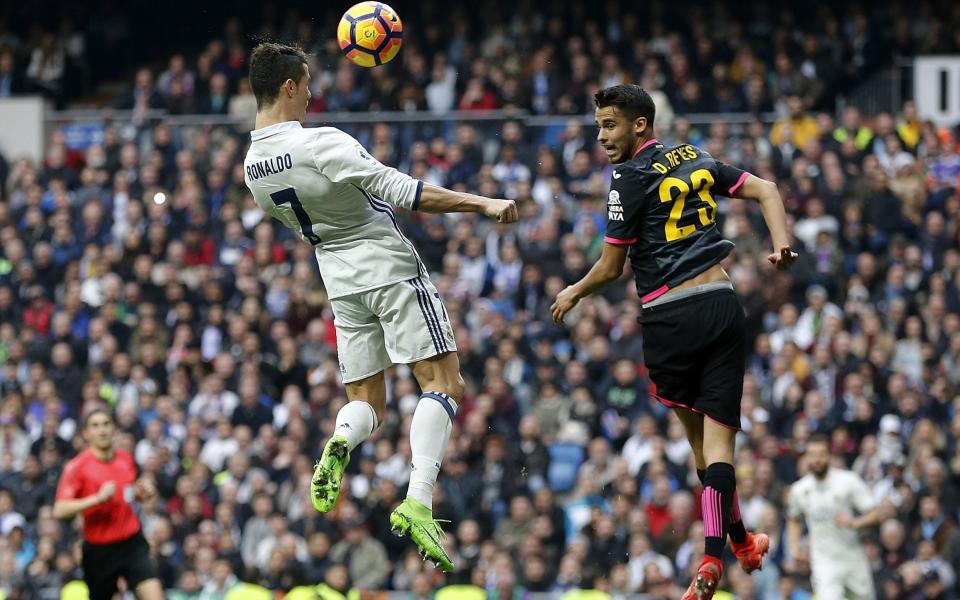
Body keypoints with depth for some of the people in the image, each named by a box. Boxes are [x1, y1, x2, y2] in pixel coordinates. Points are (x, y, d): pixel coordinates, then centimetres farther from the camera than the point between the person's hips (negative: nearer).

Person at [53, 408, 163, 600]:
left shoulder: (126, 459, 5)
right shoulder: (77, 466, -11)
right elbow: (60, 510, -20)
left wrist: (142, 492, 1)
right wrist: (98, 498, -29)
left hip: (132, 543, 3)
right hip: (100, 550, -3)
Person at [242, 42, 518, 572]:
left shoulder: (252, 165, 1)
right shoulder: (322, 145, -21)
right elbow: (408, 194, -24)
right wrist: (483, 204, -20)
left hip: (342, 284, 7)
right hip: (392, 270, -7)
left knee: (365, 402, 14)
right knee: (442, 382, -3)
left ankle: (340, 444, -24)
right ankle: (418, 502, -21)